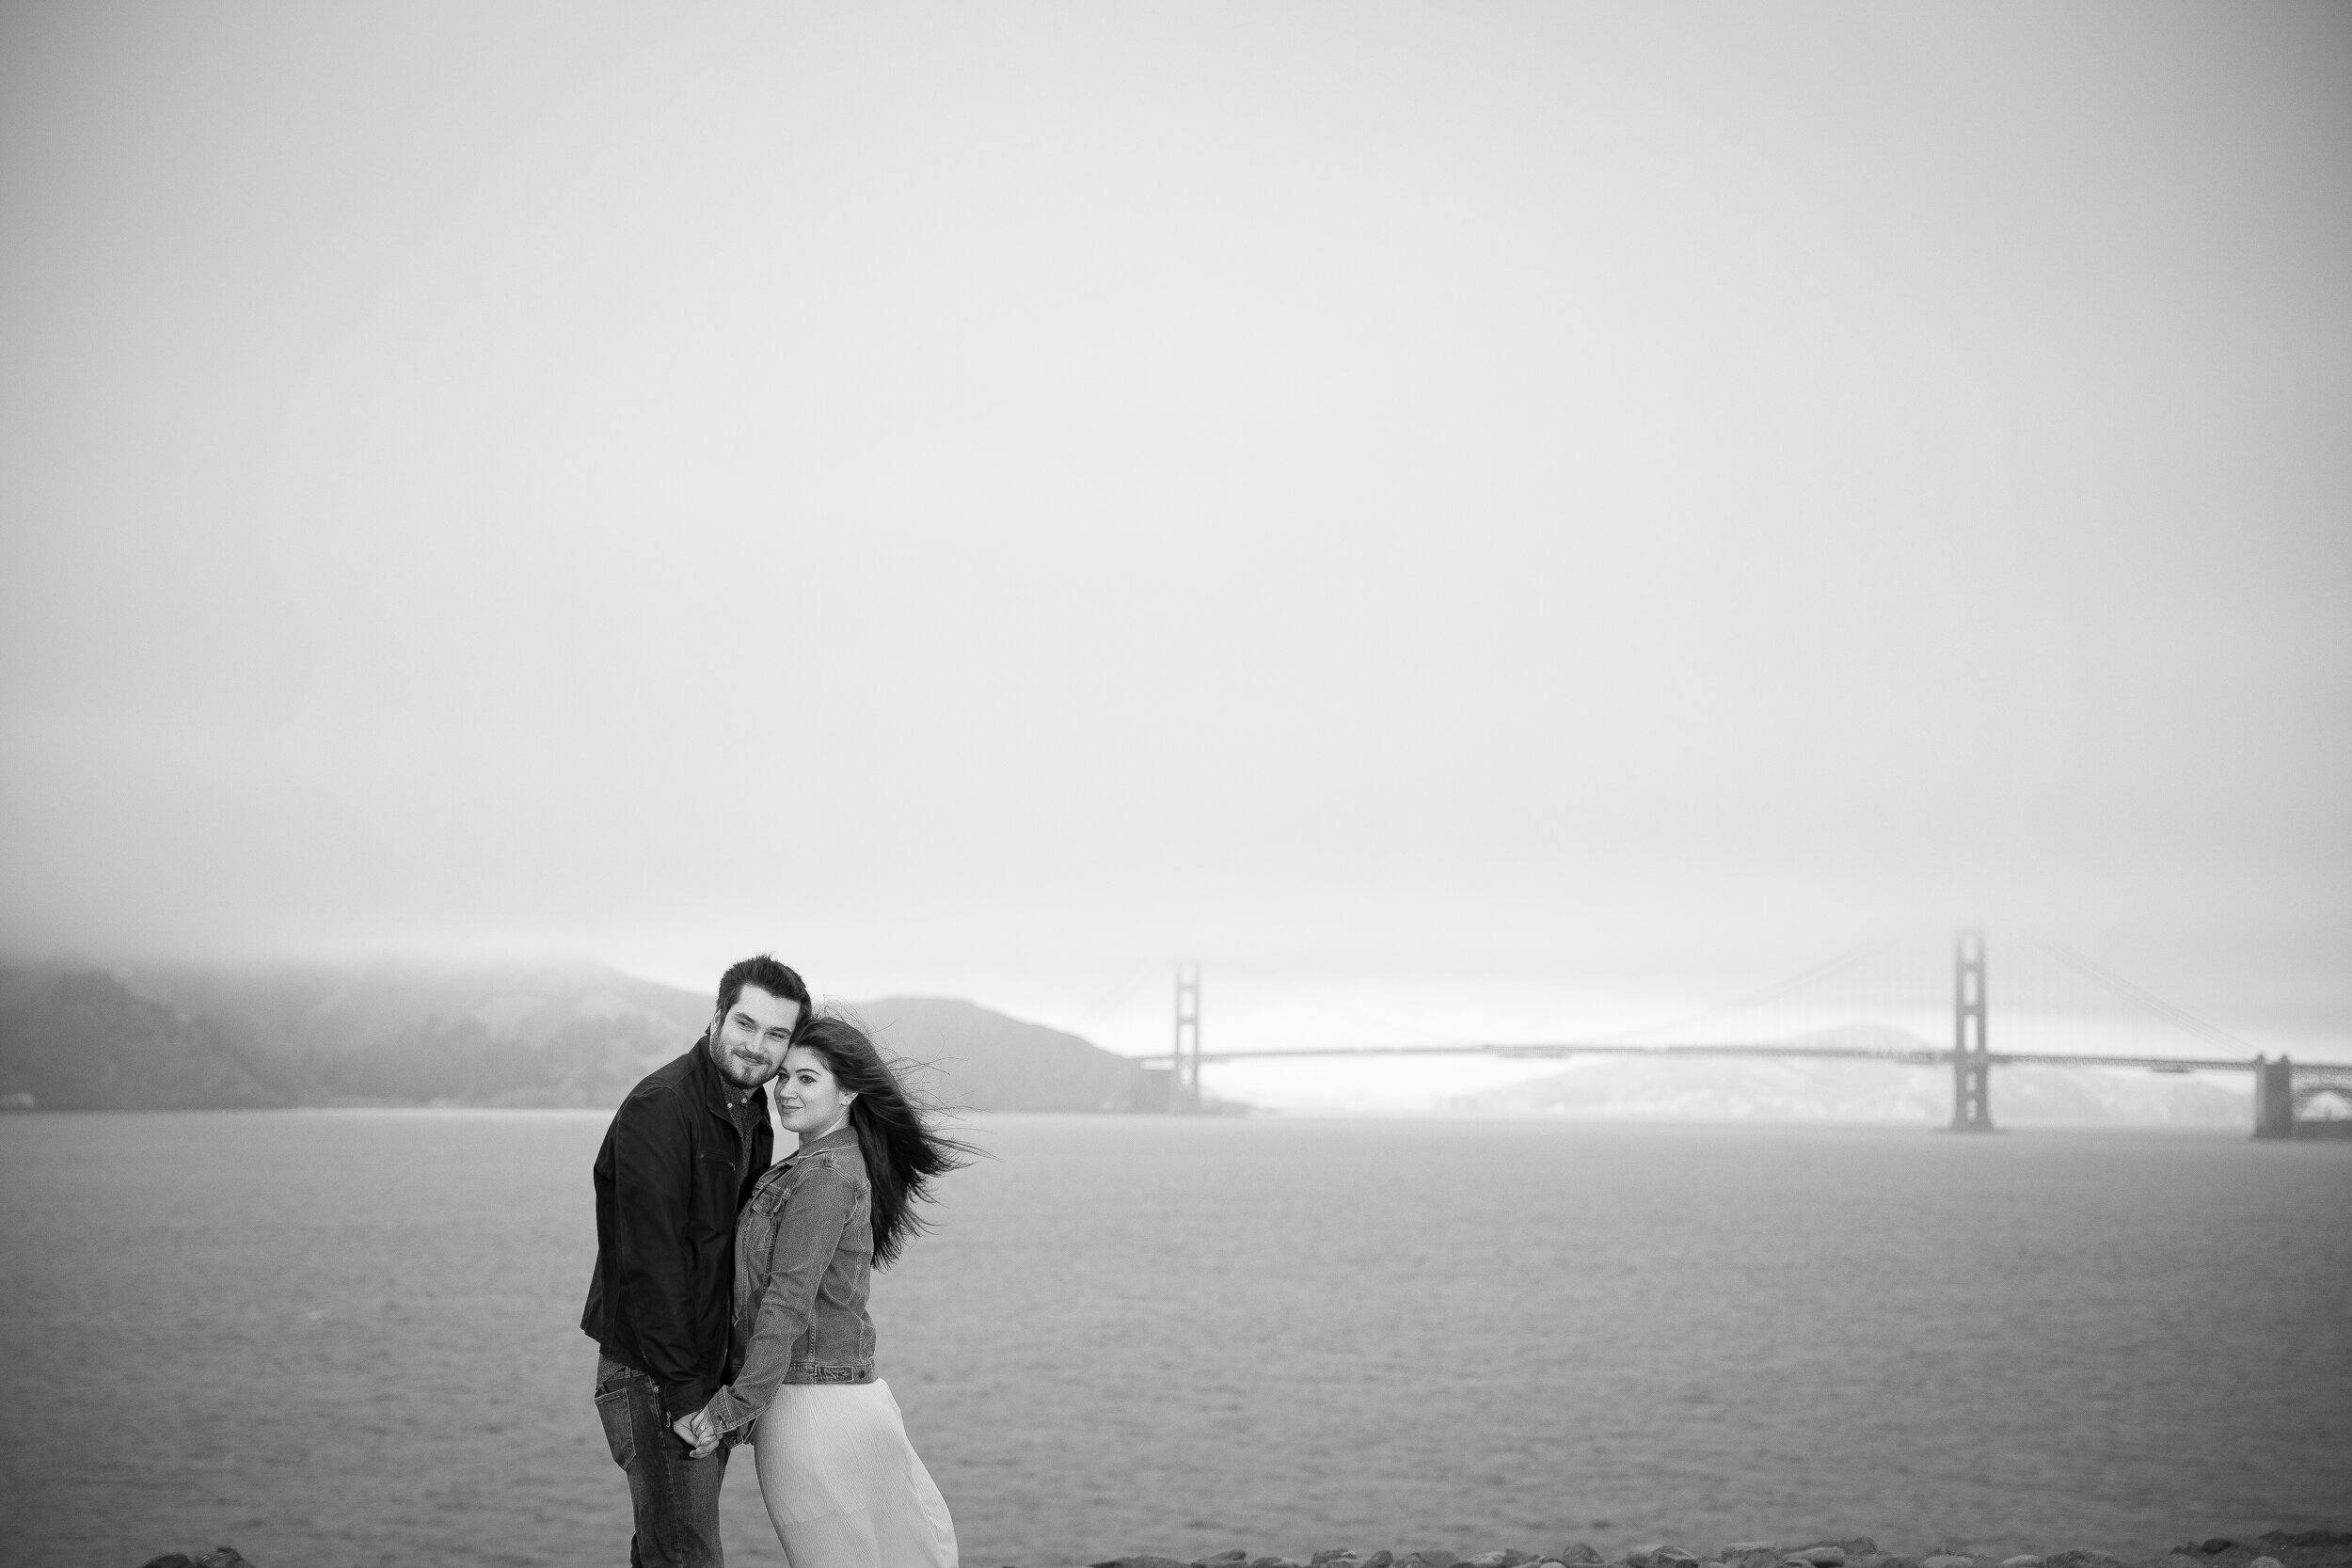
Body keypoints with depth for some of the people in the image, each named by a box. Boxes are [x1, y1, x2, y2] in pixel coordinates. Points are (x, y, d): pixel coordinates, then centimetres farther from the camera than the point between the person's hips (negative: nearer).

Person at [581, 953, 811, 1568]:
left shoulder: (754, 1114, 11)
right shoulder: (658, 1108, -17)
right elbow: (648, 1260, -21)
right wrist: (681, 1390, -22)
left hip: (712, 1369, 8)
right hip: (654, 1377, -8)